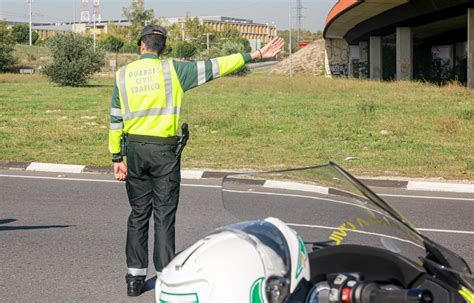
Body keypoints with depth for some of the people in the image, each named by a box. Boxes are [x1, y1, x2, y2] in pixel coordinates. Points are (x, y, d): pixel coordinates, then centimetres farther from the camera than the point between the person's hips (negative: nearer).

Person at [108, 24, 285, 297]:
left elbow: (116, 120, 4)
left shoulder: (123, 74, 4)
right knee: (164, 215, 2)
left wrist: (117, 158, 9)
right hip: (165, 151, -3)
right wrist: (256, 55, -2)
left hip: (135, 149, 3)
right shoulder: (172, 70, -4)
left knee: (138, 214, 11)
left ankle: (135, 278, 12)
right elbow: (214, 67, -5)